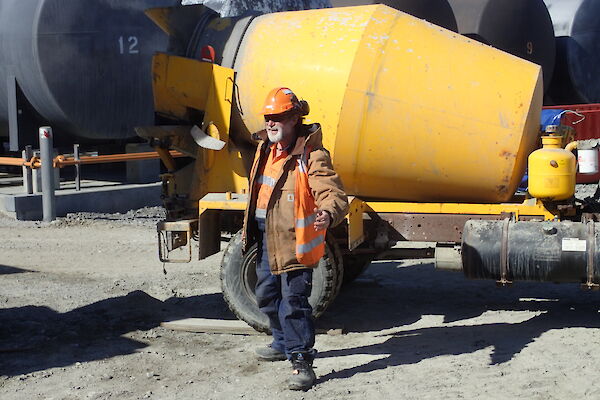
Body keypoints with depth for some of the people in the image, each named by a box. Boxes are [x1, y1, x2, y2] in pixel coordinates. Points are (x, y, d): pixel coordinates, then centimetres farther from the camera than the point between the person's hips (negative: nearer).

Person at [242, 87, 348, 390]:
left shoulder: (311, 155, -18)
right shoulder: (266, 148, 9)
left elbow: (333, 194, -27)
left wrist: (329, 214, -49)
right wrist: (250, 227, 29)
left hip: (293, 240, -9)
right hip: (266, 236, 9)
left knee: (294, 301, -9)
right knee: (267, 294, 22)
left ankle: (301, 361, 2)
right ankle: (284, 344, 42)